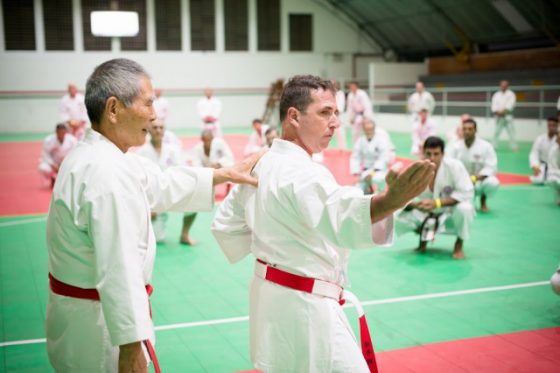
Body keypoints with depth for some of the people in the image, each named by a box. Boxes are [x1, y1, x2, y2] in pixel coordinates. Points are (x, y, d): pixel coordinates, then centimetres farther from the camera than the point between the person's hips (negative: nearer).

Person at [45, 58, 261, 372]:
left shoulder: (93, 156, 7)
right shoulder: (107, 173, -26)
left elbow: (160, 184, 17)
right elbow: (118, 270, -28)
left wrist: (226, 174, 19)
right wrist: (131, 346, -24)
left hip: (82, 310, 10)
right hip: (99, 323, -10)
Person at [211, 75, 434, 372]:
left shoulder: (262, 165, 7)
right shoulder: (302, 173, -22)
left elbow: (225, 225, 16)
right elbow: (339, 217, -43)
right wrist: (389, 201, -59)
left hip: (272, 298, 10)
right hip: (304, 310, -10)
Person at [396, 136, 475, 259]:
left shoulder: (454, 166, -22)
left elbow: (466, 193, -25)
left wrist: (437, 202, -34)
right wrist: (415, 204, -38)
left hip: (450, 214, -2)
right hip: (426, 215, 2)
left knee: (464, 209, -37)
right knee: (399, 218, -21)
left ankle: (459, 245, -6)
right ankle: (423, 236, 13)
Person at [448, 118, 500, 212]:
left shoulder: (486, 146, -11)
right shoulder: (455, 146, -6)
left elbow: (491, 167, -16)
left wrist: (474, 178, -32)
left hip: (480, 180, -1)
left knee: (493, 183, -35)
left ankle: (483, 201, 2)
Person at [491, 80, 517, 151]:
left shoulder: (511, 94, 2)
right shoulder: (496, 95, 11)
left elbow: (510, 104, -11)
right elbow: (494, 105, 1)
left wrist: (503, 111, -20)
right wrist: (497, 112, -16)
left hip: (507, 116, -3)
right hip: (499, 117, 3)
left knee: (511, 131, -7)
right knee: (496, 132, 2)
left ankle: (514, 147, -4)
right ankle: (494, 146, 11)